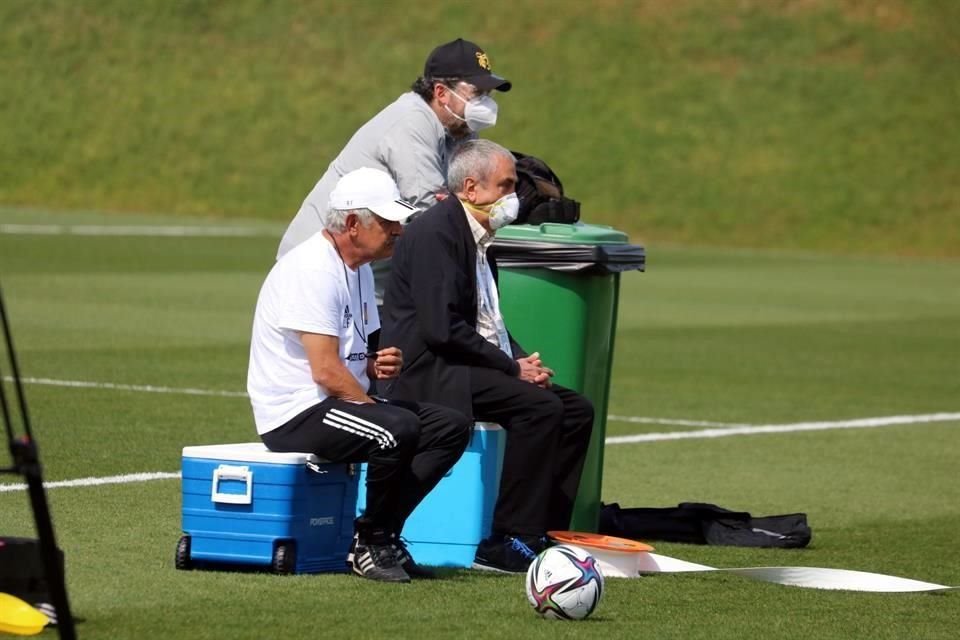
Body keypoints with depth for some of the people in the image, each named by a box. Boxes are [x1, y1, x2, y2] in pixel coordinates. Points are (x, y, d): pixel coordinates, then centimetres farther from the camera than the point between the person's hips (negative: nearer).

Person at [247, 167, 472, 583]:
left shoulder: (360, 269, 16)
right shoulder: (313, 270, -17)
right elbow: (326, 370, -23)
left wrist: (379, 366, 3)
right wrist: (374, 408, -13)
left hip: (339, 404, 10)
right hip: (295, 415, -10)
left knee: (452, 427, 0)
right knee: (398, 428, -33)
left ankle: (377, 537, -2)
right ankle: (370, 544, -14)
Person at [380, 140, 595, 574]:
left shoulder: (476, 236, 18)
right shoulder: (436, 231, -14)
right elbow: (442, 329, -23)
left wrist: (522, 362, 2)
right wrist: (512, 367, -17)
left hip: (463, 368, 10)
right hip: (427, 374, -10)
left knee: (577, 409, 3)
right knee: (539, 407, -26)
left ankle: (545, 532, 3)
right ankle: (508, 543, -24)